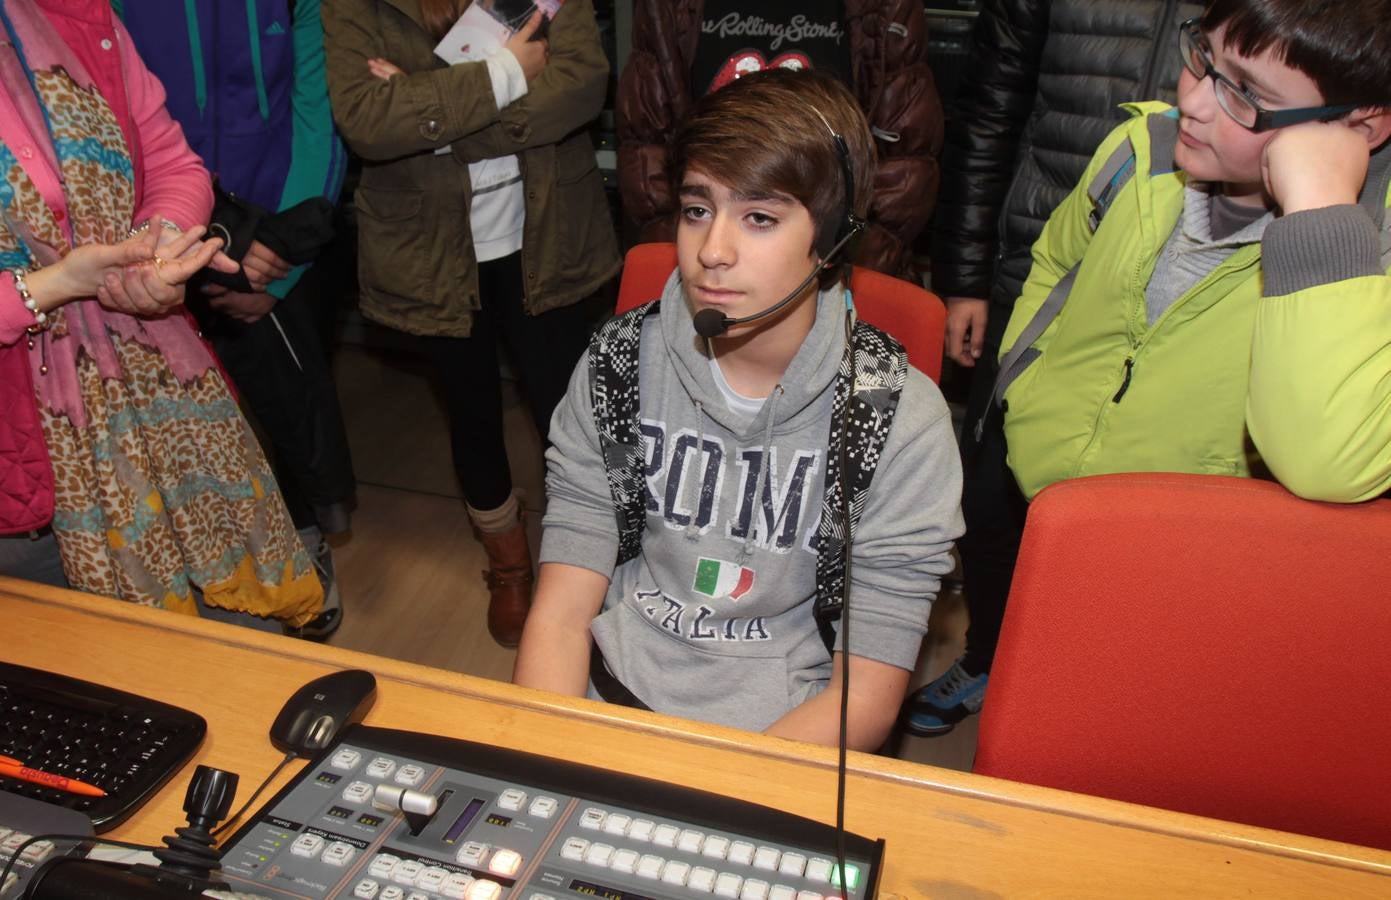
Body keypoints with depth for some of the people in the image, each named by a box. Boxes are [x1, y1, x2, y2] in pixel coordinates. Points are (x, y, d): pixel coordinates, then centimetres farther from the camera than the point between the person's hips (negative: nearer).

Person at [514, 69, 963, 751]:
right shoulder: (618, 368, -3)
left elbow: (864, 698, -10)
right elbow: (560, 618, -2)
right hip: (605, 701, 1)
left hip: (783, 739, 0)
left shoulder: (902, 420, -11)